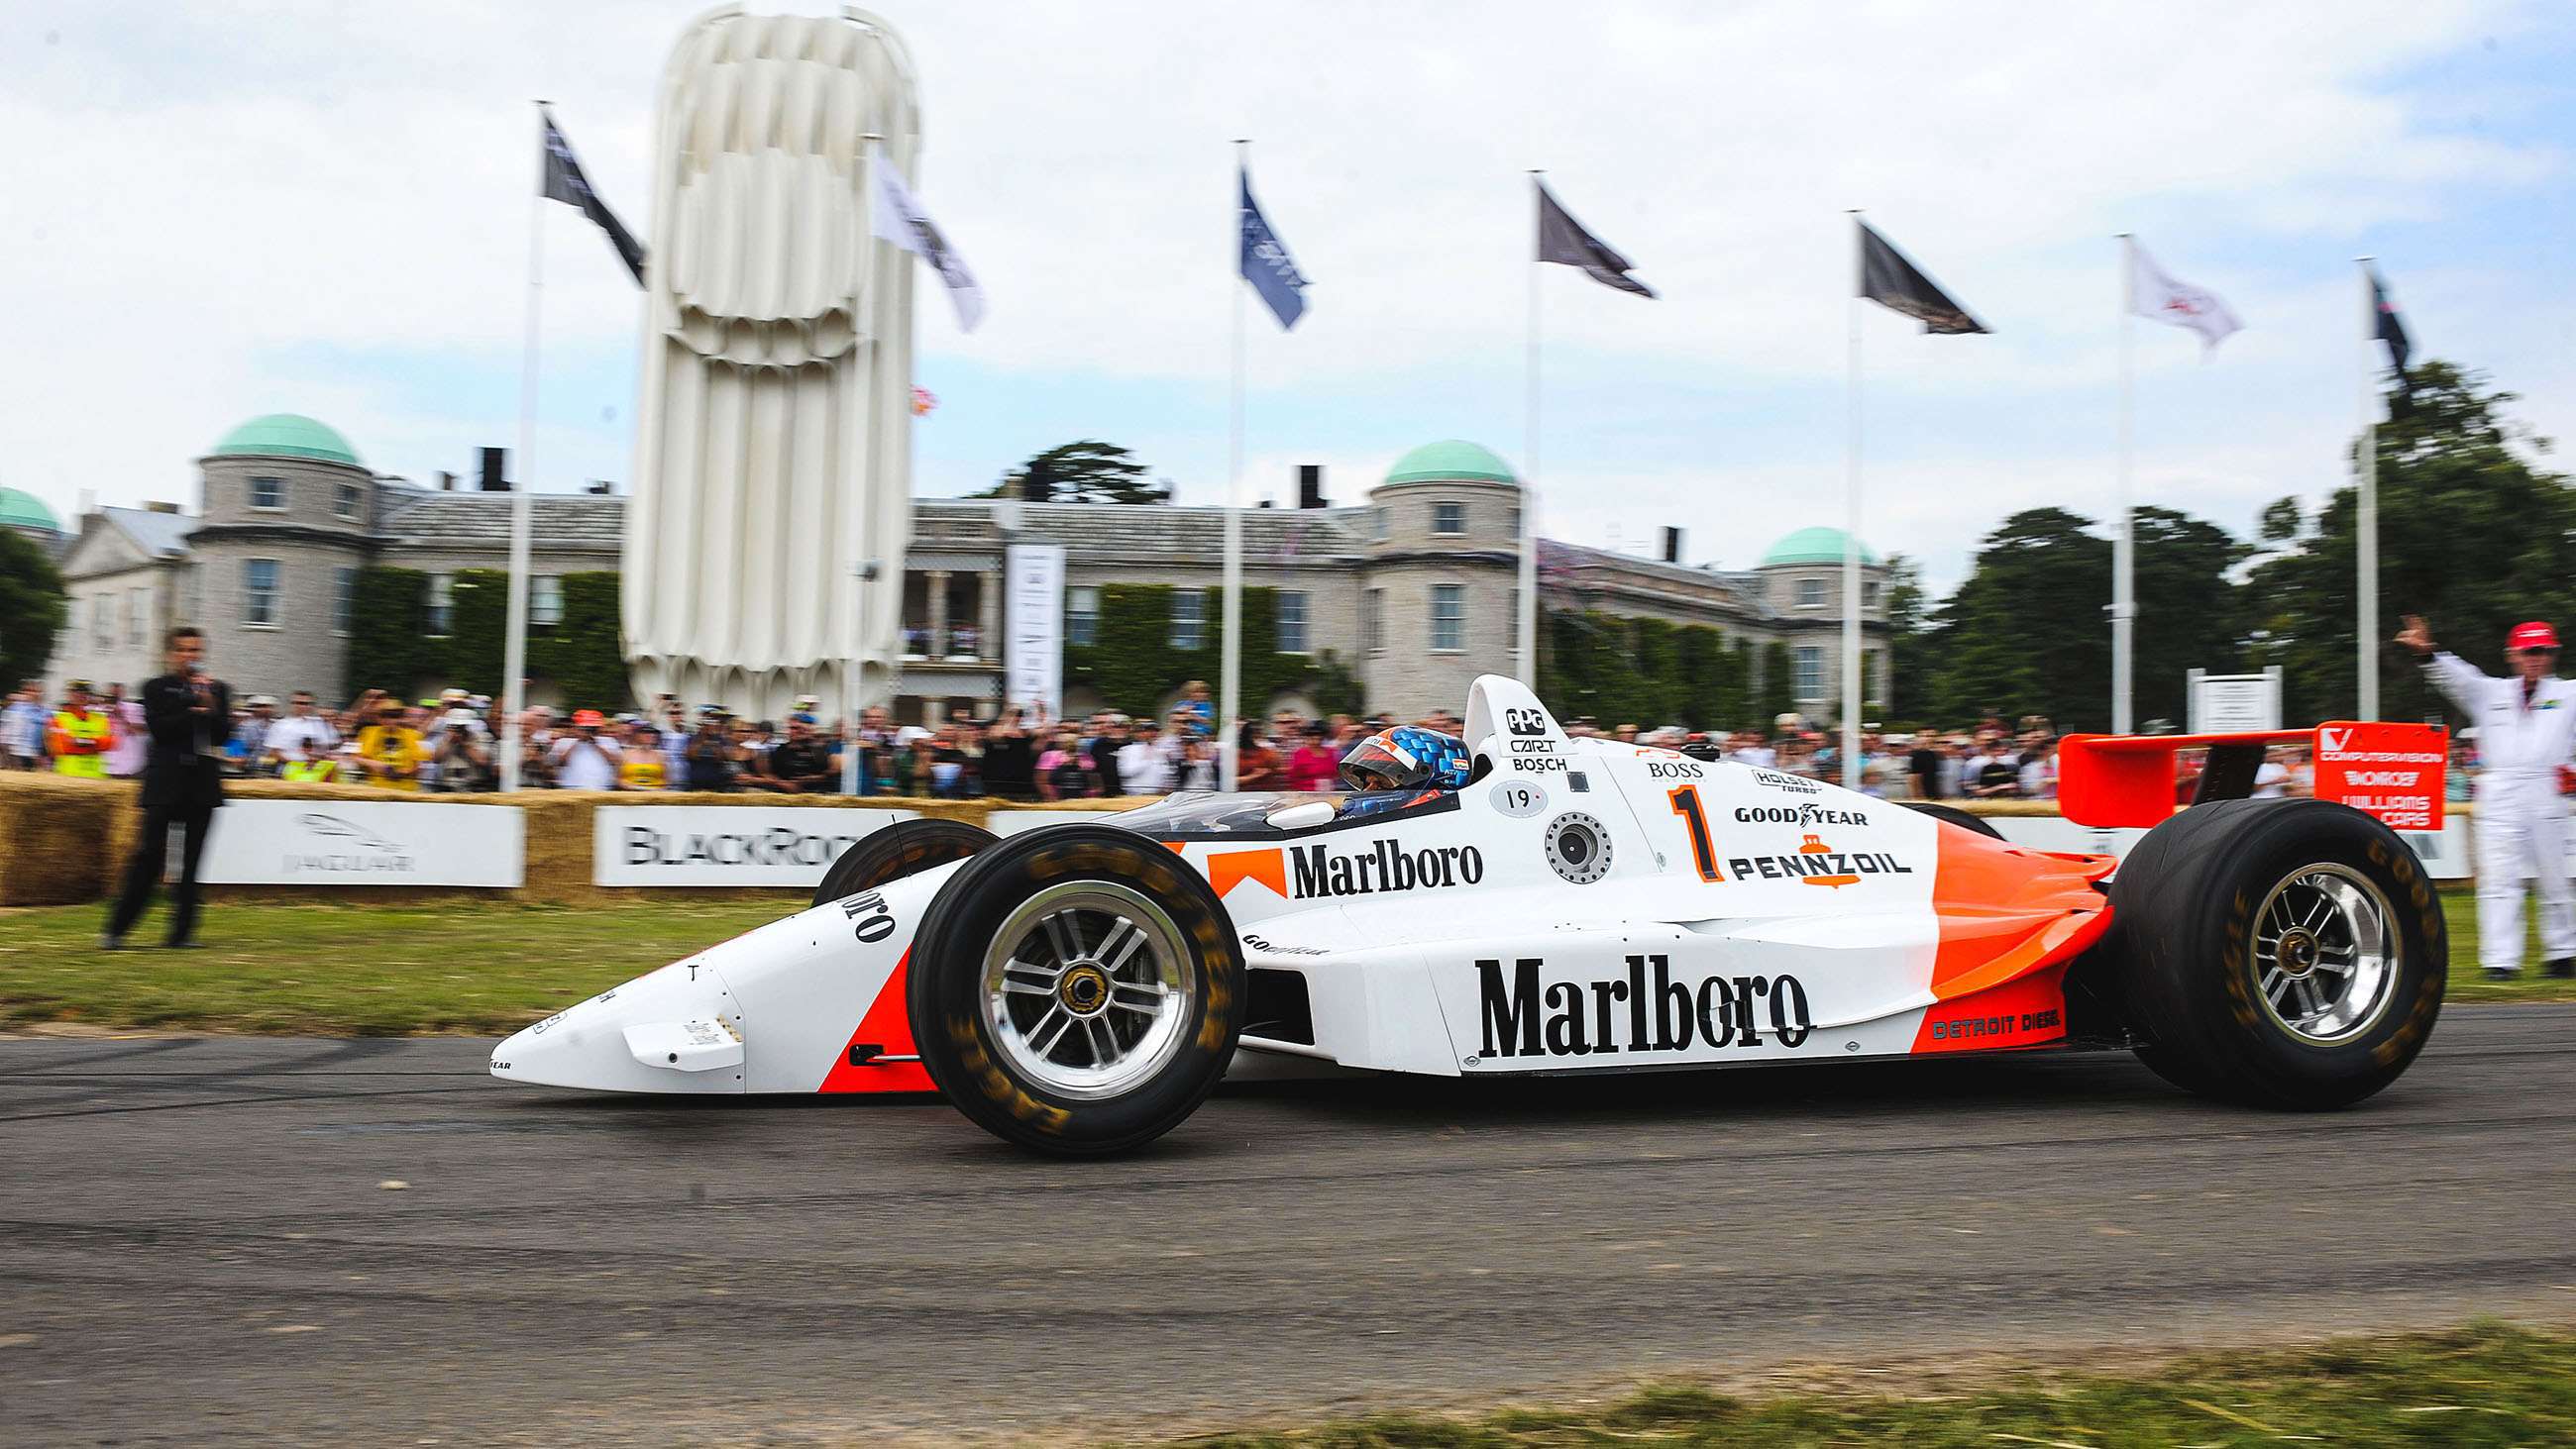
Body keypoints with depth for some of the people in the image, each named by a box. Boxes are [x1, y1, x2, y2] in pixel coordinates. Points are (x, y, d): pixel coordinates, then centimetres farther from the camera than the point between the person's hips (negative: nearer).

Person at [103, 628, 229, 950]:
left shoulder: (217, 690, 11)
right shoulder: (156, 688, 4)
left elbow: (223, 734, 2)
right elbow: (159, 728, -10)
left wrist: (211, 706, -11)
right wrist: (195, 711, -10)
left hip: (203, 782, 3)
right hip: (166, 781, -3)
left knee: (191, 857, 3)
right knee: (150, 854, -6)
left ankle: (181, 932, 8)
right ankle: (116, 929, 1)